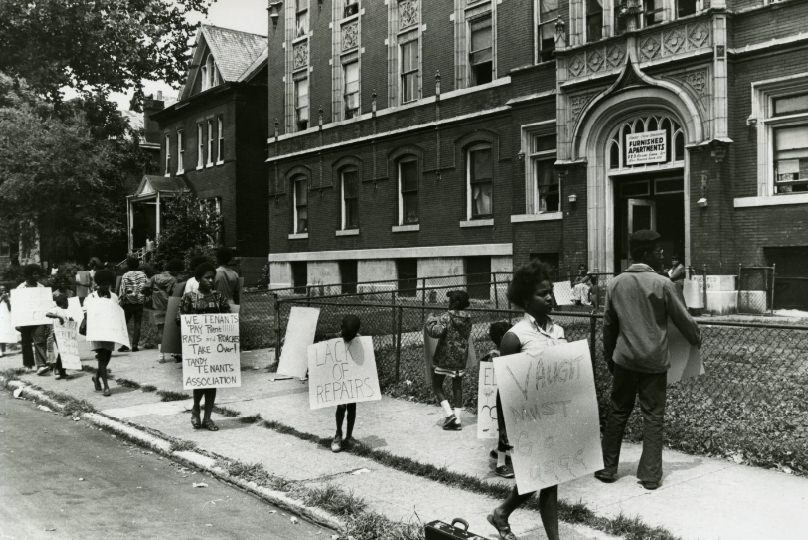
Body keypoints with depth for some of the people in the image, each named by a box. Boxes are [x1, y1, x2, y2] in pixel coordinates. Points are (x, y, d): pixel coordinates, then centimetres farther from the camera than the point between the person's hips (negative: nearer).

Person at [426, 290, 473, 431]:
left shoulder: (446, 317, -16)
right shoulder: (467, 319, 3)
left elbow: (436, 332, -28)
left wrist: (431, 320, -9)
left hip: (444, 358, -5)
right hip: (461, 359, 5)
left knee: (437, 386, 9)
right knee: (457, 387, 13)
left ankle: (449, 414, -6)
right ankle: (457, 420, 12)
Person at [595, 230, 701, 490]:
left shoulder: (616, 284, 2)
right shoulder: (662, 284, -10)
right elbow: (684, 319, -2)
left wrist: (609, 357, 19)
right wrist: (697, 340, 18)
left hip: (624, 360, 3)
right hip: (654, 361, -3)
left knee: (617, 412, 14)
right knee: (653, 417, 6)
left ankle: (607, 469, 20)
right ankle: (650, 475, 10)